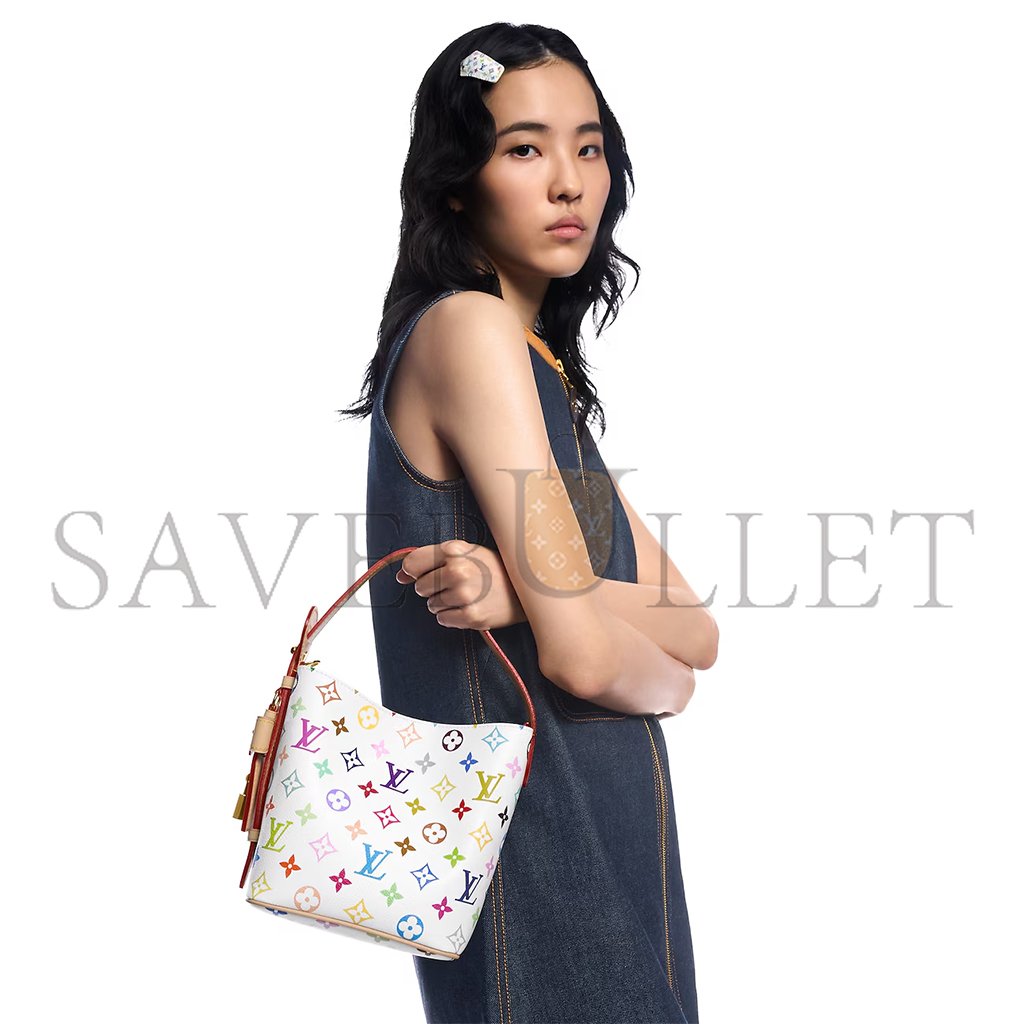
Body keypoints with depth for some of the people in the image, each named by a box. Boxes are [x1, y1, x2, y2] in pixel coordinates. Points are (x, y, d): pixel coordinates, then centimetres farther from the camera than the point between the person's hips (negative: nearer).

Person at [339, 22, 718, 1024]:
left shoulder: (541, 363, 14)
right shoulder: (468, 329, -14)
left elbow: (697, 628, 4)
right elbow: (581, 656, -21)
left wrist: (533, 592, -15)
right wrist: (668, 679, 2)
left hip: (606, 835, 9)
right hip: (537, 855, -9)